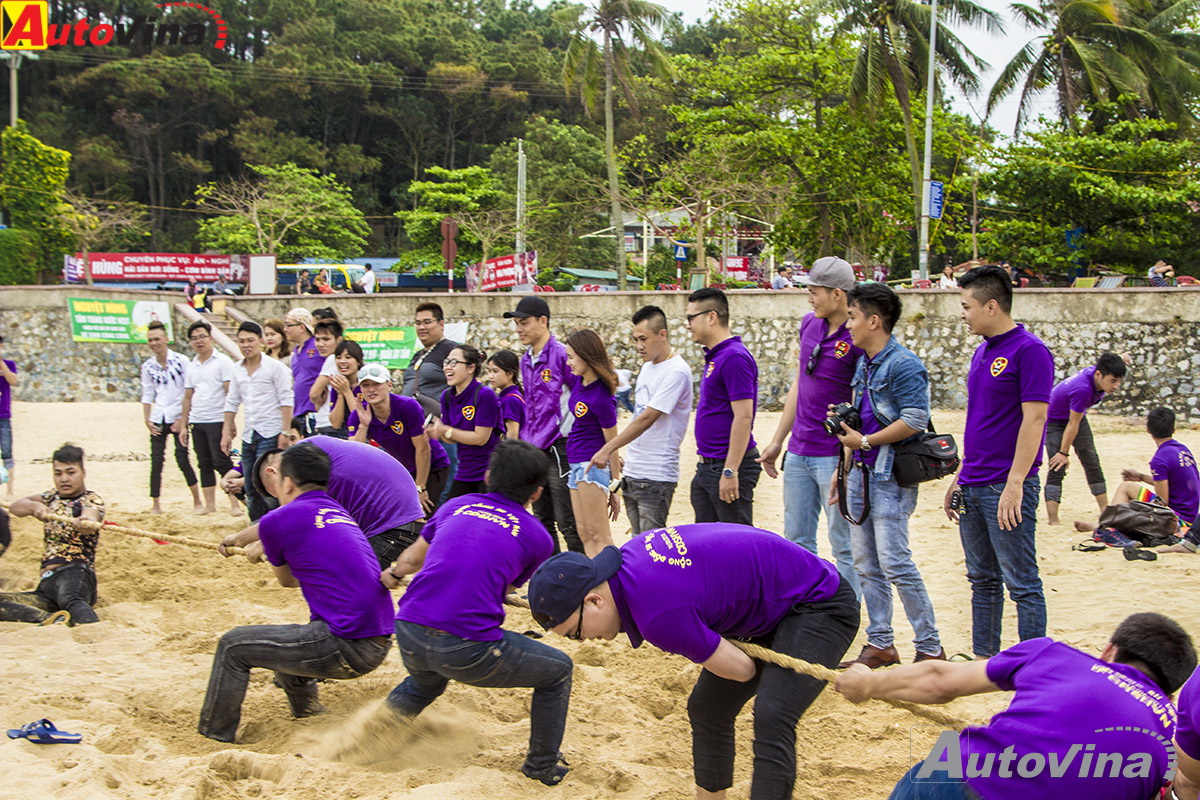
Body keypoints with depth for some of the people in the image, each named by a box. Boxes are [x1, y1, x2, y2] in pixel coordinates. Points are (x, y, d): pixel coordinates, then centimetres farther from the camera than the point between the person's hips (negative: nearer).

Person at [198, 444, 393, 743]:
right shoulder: (340, 513, 16)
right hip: (379, 646, 8)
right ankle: (308, 713, 42)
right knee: (286, 640, 31)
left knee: (234, 646, 9)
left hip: (347, 648, -7)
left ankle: (213, 740, 18)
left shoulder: (276, 522, -3)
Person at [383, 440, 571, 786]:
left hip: (408, 637, 5)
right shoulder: (537, 537, 6)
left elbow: (412, 559, 30)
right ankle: (542, 767, 27)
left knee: (425, 683, 42)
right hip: (468, 652, -5)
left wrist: (393, 574, 53)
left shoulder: (457, 506, 15)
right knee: (559, 670, 20)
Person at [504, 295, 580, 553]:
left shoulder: (562, 354, -12)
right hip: (534, 451, 8)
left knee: (568, 524, -6)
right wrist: (525, 441, 18)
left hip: (560, 450, -8)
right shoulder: (526, 360, 13)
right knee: (542, 521, 14)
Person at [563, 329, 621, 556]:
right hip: (576, 464, 9)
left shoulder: (601, 398, -19)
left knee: (599, 536, -10)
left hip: (593, 465, -9)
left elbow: (612, 444, -14)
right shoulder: (578, 380, 2)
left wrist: (615, 488, -11)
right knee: (585, 534, 9)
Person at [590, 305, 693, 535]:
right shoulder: (647, 366, 15)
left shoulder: (676, 371, -14)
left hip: (656, 477, -9)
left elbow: (647, 418, -20)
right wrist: (623, 456, 16)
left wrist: (609, 449, -20)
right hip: (632, 473, 9)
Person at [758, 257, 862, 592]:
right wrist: (777, 441, 18)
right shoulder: (809, 324, 9)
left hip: (835, 456, -8)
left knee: (845, 546, 0)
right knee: (797, 542, 15)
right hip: (798, 452, 8)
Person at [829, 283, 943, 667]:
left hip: (890, 477, -9)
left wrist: (864, 442, -14)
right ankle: (880, 643, 18)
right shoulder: (863, 364, 15)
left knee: (895, 563, -9)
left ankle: (930, 647, 0)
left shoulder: (903, 364, -13)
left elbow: (914, 421, -21)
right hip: (861, 474, 9)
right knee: (866, 564, 10)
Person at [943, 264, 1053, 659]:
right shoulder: (982, 352, 15)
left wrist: (1014, 484, -21)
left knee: (1022, 583, -3)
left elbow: (1033, 420, -17)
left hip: (1006, 489, -9)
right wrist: (959, 478, 18)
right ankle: (984, 660, 23)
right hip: (973, 487, 9)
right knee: (982, 581, 14)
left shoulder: (1029, 350, -12)